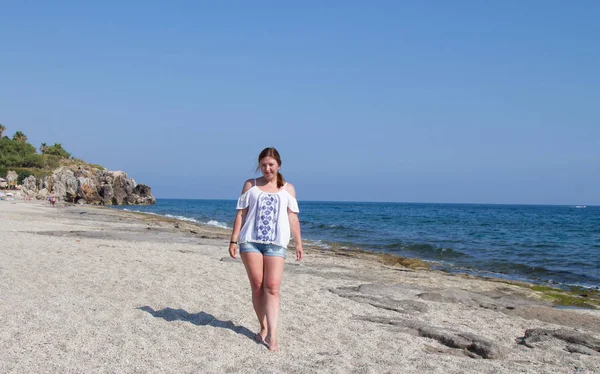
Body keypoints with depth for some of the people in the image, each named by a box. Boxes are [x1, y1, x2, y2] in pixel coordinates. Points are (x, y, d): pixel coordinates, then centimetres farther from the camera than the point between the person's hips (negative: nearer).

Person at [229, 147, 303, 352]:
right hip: (250, 240, 1)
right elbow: (240, 214, 7)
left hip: (276, 243, 0)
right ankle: (263, 327, 14)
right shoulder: (250, 185, 10)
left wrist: (299, 243, 5)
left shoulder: (288, 188, 12)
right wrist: (233, 240, 1)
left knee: (272, 287, -10)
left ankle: (272, 335, -13)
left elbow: (293, 218, 10)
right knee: (257, 286, 1)